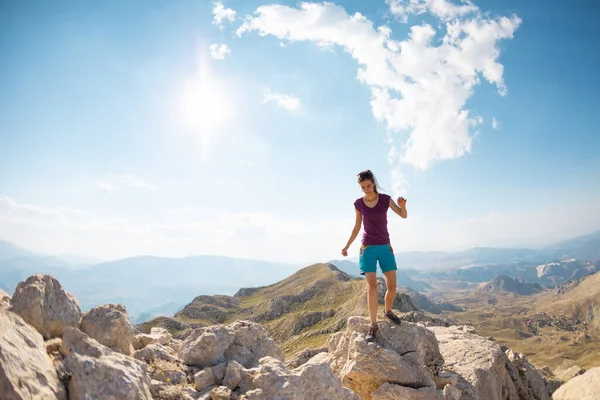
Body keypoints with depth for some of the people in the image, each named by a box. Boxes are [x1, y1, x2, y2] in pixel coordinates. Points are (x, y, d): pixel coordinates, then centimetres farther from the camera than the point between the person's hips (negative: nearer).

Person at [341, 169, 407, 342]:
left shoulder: (385, 199, -4)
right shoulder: (358, 204, -2)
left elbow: (403, 215, -14)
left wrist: (403, 205, -36)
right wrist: (347, 246, 9)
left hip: (385, 247, 1)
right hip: (368, 248, -1)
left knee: (392, 286, 1)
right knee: (372, 286, -11)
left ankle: (387, 311, 30)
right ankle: (373, 325, -4)